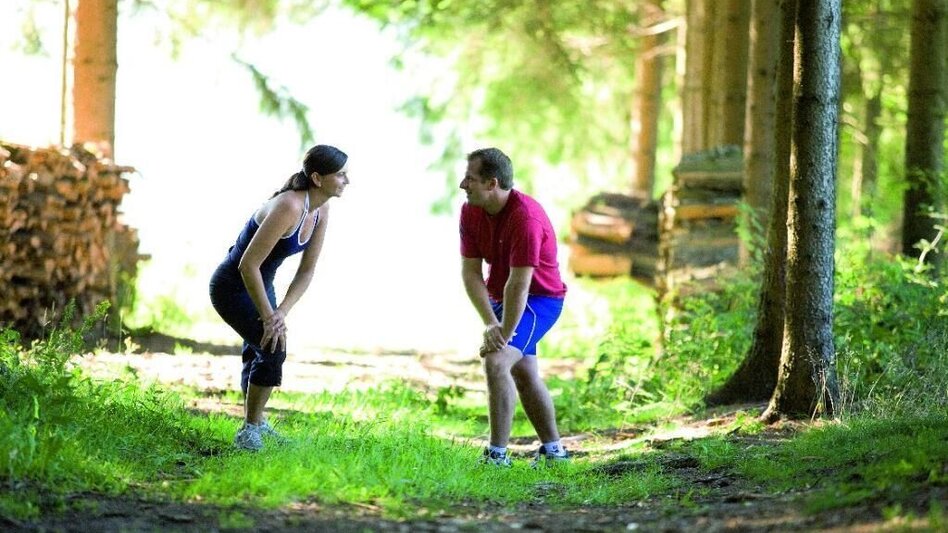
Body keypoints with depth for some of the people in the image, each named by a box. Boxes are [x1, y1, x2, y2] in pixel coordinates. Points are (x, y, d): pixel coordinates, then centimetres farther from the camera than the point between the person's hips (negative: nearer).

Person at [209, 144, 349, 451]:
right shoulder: (289, 207, -33)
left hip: (259, 284, 9)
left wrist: (281, 312, -15)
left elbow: (306, 271, -2)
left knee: (259, 351, 24)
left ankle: (255, 424, 45)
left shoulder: (321, 211, -7)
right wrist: (269, 317, -25)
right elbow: (248, 265, -32)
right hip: (232, 286, -9)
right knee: (273, 349, -18)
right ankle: (249, 432, -5)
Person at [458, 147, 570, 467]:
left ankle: (497, 454, -20)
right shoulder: (470, 212, -8)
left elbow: (518, 284, -30)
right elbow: (470, 272, -10)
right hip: (501, 297, 8)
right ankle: (552, 449, 33)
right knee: (524, 374, 17)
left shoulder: (525, 218, -31)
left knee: (496, 362, -24)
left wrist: (504, 334, -27)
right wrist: (490, 323, -21)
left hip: (539, 298, -8)